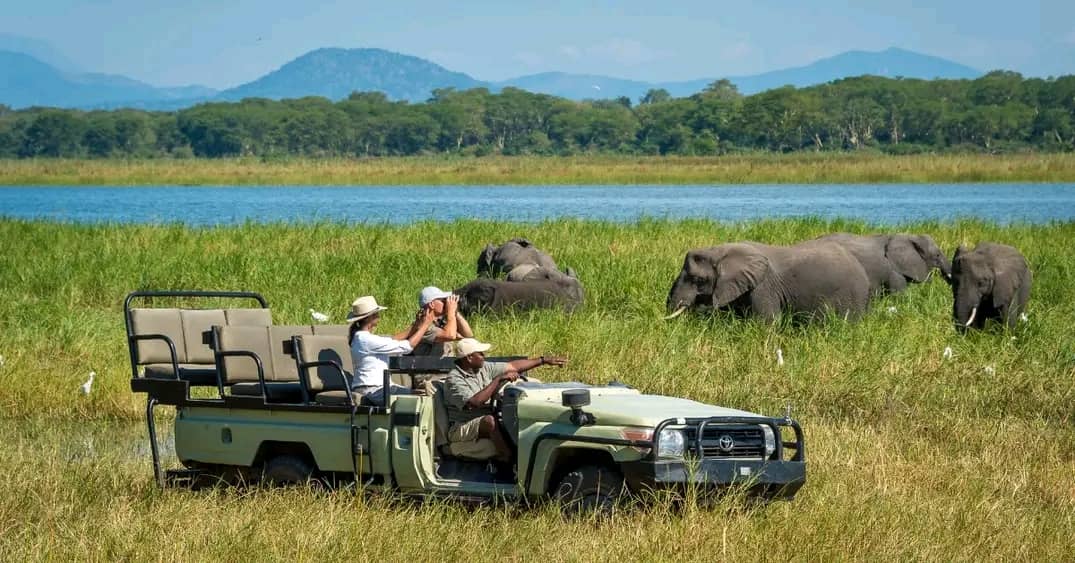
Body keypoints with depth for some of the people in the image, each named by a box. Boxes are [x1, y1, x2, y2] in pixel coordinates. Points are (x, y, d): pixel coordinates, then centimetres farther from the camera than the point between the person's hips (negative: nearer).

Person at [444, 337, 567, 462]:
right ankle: (509, 459, -32)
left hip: (486, 423, 8)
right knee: (489, 421, -35)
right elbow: (474, 403, -29)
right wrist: (499, 380, -25)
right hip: (460, 428, -8)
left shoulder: (484, 368, 10)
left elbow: (514, 366, 15)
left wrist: (543, 360, 12)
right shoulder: (454, 379, -15)